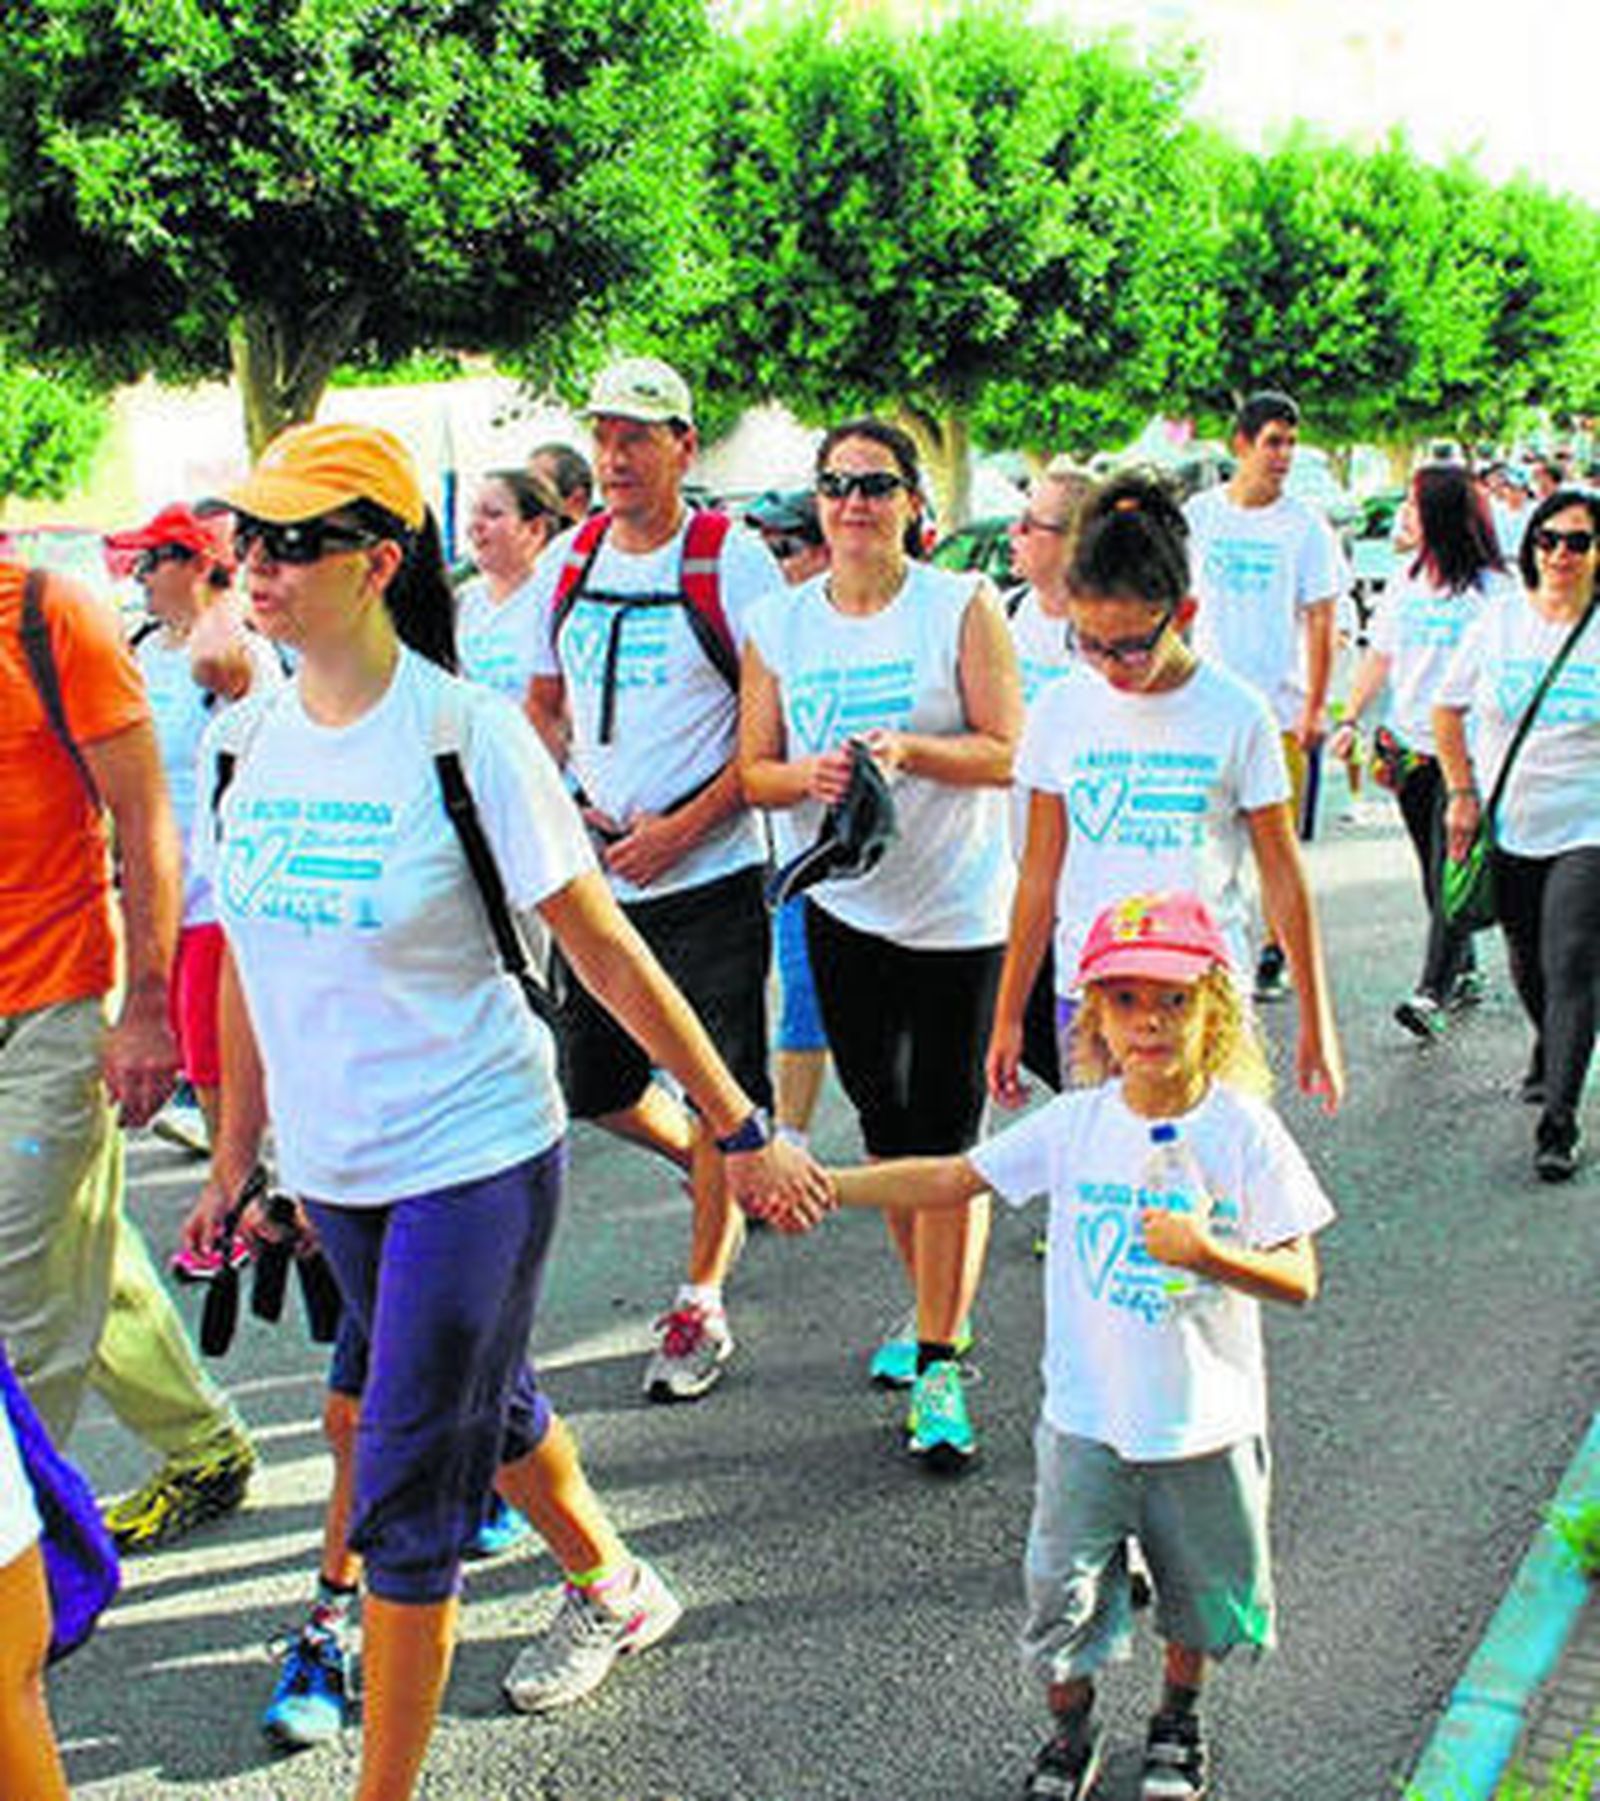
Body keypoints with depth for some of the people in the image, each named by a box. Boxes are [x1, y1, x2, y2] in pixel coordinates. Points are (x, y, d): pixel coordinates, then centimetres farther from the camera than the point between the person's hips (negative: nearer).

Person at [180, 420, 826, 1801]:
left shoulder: (461, 733, -16)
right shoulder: (254, 741, 1)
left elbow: (603, 950, -13)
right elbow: (251, 960, 11)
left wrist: (741, 1128, -9)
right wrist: (236, 1160, 16)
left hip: (472, 1157, -6)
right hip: (333, 1169, 6)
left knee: (406, 1497, -3)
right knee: (486, 1406, 24)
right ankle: (612, 1589, 50)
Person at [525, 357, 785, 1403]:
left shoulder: (732, 561, -9)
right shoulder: (569, 561, 7)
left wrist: (680, 830, -16)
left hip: (710, 875, -6)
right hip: (600, 874, 6)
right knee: (591, 1088, 13)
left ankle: (702, 1302, 15)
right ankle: (714, 1176, 40)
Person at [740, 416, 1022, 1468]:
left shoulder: (963, 607, -5)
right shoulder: (779, 624, 4)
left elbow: (1006, 752, -8)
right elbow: (754, 772, 5)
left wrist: (906, 749, -24)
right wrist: (810, 774, -16)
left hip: (959, 907, -4)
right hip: (844, 908, 4)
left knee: (946, 1133, -3)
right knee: (884, 1124, 14)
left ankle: (939, 1366, 4)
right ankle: (941, 1310, 34)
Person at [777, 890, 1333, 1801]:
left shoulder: (1244, 1131, -13)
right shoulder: (1076, 1124, -8)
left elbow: (1299, 1279, -10)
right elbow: (948, 1181, -7)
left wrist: (1208, 1251, -28)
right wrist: (827, 1184, -17)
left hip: (1206, 1424, 0)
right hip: (1088, 1418, 1)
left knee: (1203, 1593, 18)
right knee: (1064, 1592, 7)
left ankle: (1178, 1720, 47)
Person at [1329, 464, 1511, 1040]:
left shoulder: (1492, 590, -8)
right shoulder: (1406, 585, 11)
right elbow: (1378, 657, 17)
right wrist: (1349, 720, 9)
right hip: (1411, 745, 6)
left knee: (1452, 866, -10)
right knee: (1434, 871, 12)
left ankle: (1433, 993, -13)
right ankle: (1464, 972, 26)